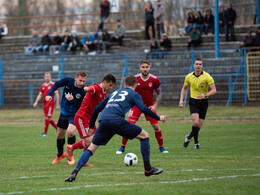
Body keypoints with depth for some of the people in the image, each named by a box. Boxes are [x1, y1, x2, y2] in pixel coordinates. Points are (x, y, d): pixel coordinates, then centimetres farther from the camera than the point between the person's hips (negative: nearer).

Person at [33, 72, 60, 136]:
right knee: (48, 119, 9)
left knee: (47, 117, -12)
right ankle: (58, 128, 23)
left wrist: (57, 104, -10)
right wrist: (36, 102, 3)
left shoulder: (53, 85, -5)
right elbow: (40, 95, 17)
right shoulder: (43, 86, 13)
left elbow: (57, 94, -7)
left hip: (50, 103, -7)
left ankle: (45, 132, -8)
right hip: (45, 104, 7)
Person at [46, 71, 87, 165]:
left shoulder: (84, 92, -25)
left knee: (70, 131, -30)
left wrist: (72, 100, -31)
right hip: (64, 112, 4)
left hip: (75, 114, -4)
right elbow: (57, 84, 2)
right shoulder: (68, 81, -15)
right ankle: (60, 154, 42)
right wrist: (50, 94, -11)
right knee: (60, 135, 15)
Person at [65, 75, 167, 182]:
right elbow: (143, 109, 0)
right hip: (117, 120, -5)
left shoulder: (114, 93, 35)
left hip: (103, 121, 5)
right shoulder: (134, 94, 19)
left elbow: (97, 108, 33)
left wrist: (91, 126, 39)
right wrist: (158, 118, 11)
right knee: (144, 136, 12)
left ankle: (74, 173, -2)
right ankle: (148, 169, 12)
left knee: (92, 148, 14)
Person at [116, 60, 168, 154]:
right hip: (137, 104, -1)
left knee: (156, 126, -7)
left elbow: (159, 93, 3)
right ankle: (122, 147, 1)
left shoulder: (155, 80, -11)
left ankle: (161, 147, 11)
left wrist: (155, 105, -9)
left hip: (149, 105, 1)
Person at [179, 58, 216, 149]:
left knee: (199, 125, 3)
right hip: (193, 102, 0)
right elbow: (184, 88, 16)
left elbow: (214, 90, -13)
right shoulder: (189, 77, -1)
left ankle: (189, 137, 32)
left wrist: (205, 95, -30)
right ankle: (196, 142, -2)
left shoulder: (207, 76, -10)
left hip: (203, 102, 0)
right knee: (196, 122, -20)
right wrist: (181, 100, 4)